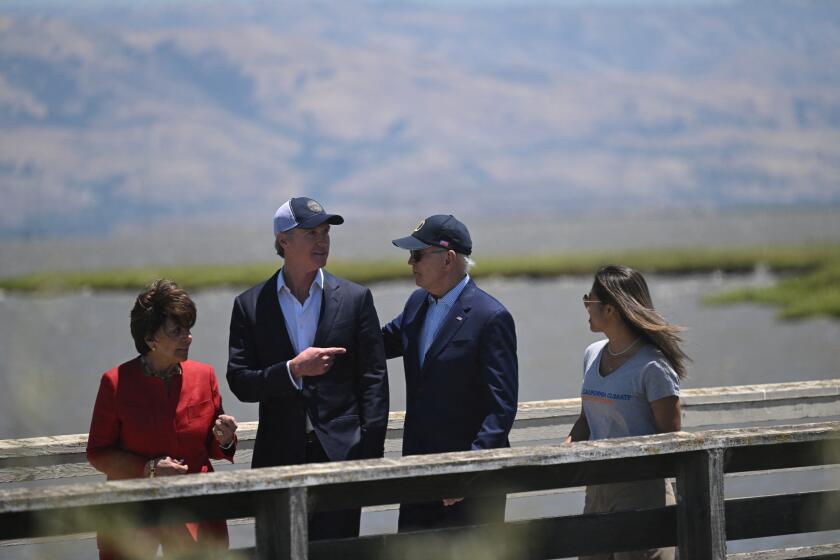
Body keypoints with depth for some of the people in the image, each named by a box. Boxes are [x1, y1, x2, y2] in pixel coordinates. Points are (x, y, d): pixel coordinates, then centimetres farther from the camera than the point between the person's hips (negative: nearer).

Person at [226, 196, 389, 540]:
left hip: (341, 456, -1)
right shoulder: (250, 305, 5)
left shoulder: (355, 299, 4)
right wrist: (293, 370, -15)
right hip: (279, 458, 1)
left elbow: (373, 381, 3)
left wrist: (370, 455, -4)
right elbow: (240, 383, 0)